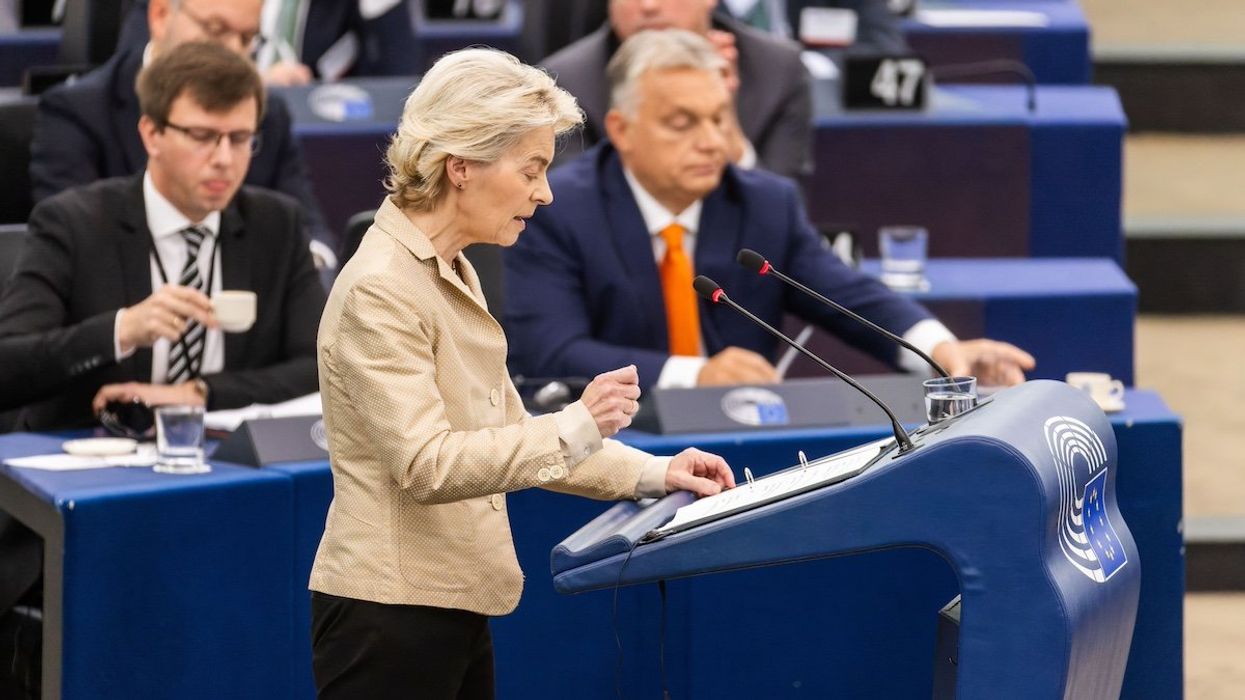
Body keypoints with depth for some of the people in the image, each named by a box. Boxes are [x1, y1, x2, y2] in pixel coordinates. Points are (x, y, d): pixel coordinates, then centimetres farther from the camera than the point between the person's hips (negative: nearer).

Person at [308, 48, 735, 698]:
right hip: (390, 619, -10)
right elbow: (425, 465, -22)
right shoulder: (379, 290, -15)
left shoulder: (452, 277, 15)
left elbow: (507, 434, 18)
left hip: (452, 613, 10)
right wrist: (577, 428, -27)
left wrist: (652, 474, 9)